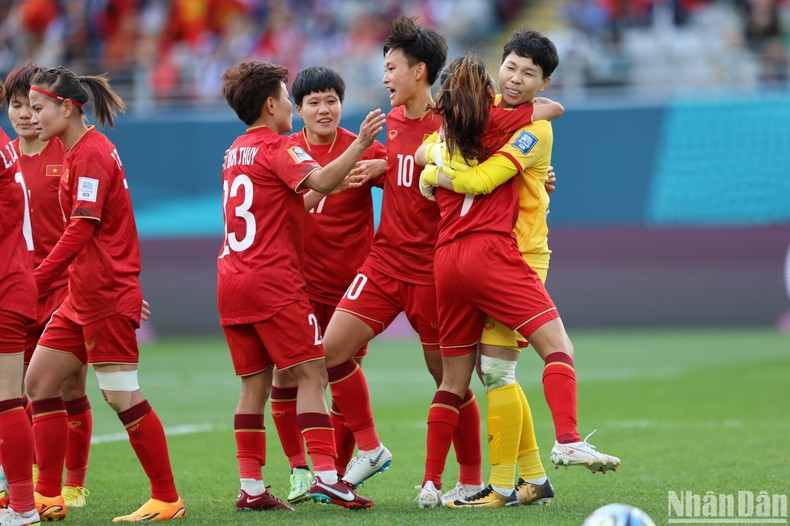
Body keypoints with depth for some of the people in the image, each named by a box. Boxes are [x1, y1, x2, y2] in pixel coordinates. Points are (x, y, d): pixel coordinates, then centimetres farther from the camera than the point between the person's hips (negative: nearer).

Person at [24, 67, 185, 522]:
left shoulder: (91, 154, -14)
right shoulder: (80, 152, 15)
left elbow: (80, 232, -21)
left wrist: (35, 283, -23)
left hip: (106, 296, -10)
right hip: (83, 297, 10)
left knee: (122, 396, -7)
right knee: (40, 382, 8)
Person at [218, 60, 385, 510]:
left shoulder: (236, 152, 18)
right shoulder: (279, 148, -7)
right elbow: (321, 181, -26)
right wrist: (360, 145, -35)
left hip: (231, 282, 8)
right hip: (273, 281, -8)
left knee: (254, 383, 8)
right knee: (312, 373, -8)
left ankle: (251, 487, 4)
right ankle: (326, 474, -18)